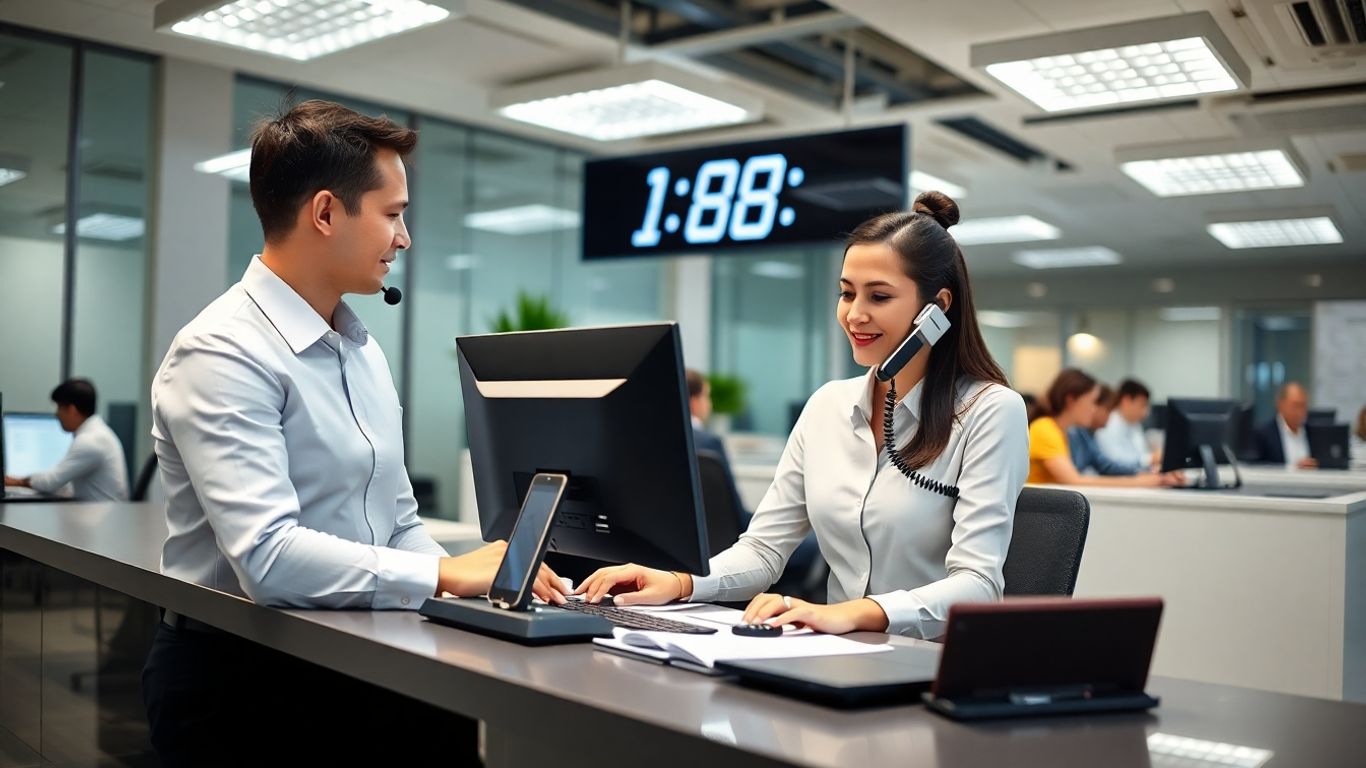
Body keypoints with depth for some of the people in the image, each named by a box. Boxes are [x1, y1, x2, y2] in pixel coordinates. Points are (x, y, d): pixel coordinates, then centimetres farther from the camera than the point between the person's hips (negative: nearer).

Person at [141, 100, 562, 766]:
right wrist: (447, 575, -18)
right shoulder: (222, 355, -14)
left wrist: (479, 582, -4)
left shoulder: (364, 349, 13)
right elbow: (269, 557, -24)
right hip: (238, 684, -6)